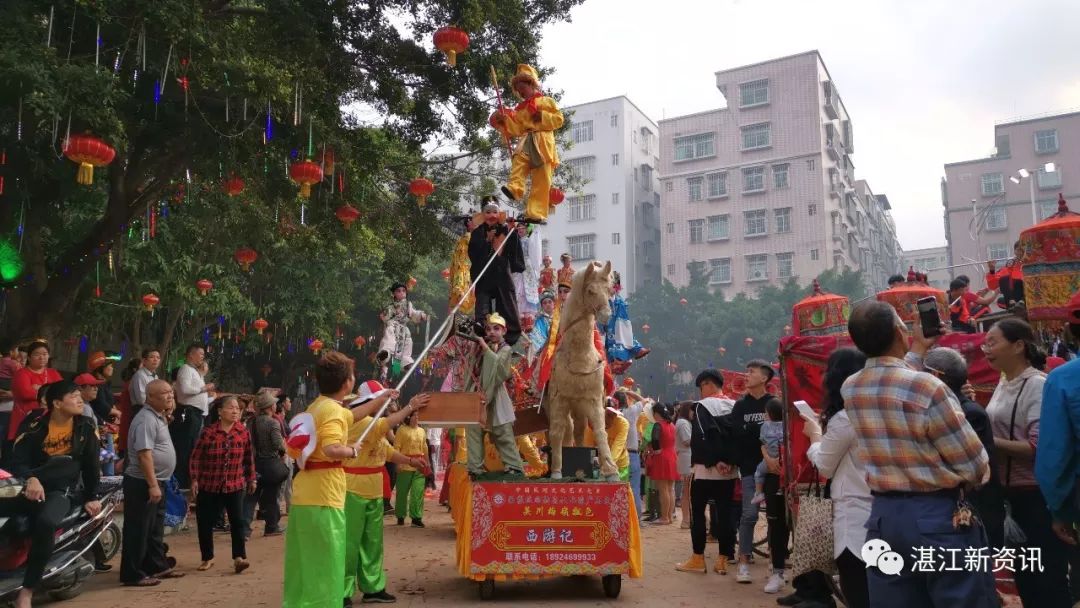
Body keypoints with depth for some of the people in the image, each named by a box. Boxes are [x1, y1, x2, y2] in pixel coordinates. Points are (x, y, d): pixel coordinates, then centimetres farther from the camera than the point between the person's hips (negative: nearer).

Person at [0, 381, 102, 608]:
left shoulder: (86, 427, 2)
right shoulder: (34, 424, -1)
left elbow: (91, 464, 10)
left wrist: (91, 497, 9)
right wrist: (30, 479, -28)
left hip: (62, 491, -2)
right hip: (30, 487, 2)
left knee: (46, 523, -34)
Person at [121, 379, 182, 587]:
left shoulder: (158, 417, 13)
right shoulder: (146, 419, -18)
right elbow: (145, 454, -25)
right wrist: (152, 485, -26)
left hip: (155, 482, 10)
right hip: (142, 483, -10)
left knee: (155, 528, 18)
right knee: (139, 530, -3)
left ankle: (157, 566, 28)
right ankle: (132, 574, 4)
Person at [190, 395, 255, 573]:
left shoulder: (243, 432, -3)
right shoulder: (208, 432, -11)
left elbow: (249, 458, 7)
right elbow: (196, 458, -6)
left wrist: (251, 479, 11)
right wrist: (194, 480, -9)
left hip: (235, 485, 1)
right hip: (209, 486, -1)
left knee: (238, 521, -6)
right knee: (205, 523, 9)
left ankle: (239, 557, 0)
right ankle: (207, 558, 25)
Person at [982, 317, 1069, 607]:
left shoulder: (1037, 385, -15)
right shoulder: (1003, 384, 9)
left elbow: (1039, 447, -22)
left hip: (1036, 497, -8)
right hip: (1010, 494, 8)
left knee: (1048, 582, 4)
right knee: (1024, 578, 19)